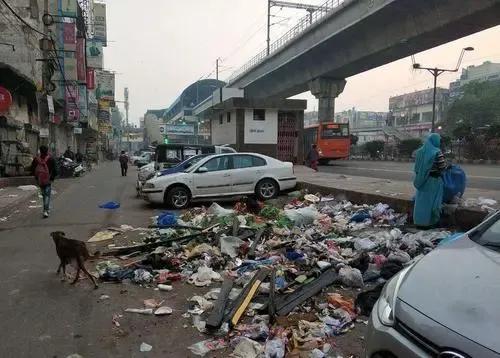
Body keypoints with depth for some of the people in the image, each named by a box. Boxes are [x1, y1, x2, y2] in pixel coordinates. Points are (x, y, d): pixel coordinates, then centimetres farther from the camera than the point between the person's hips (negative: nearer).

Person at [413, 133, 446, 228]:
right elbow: (442, 167, -13)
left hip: (422, 180, 6)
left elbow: (417, 167, 8)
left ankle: (419, 221, 20)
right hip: (433, 180, -6)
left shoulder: (420, 151, 3)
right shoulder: (437, 152, -16)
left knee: (421, 199, 12)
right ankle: (429, 222, 11)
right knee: (432, 200, 4)